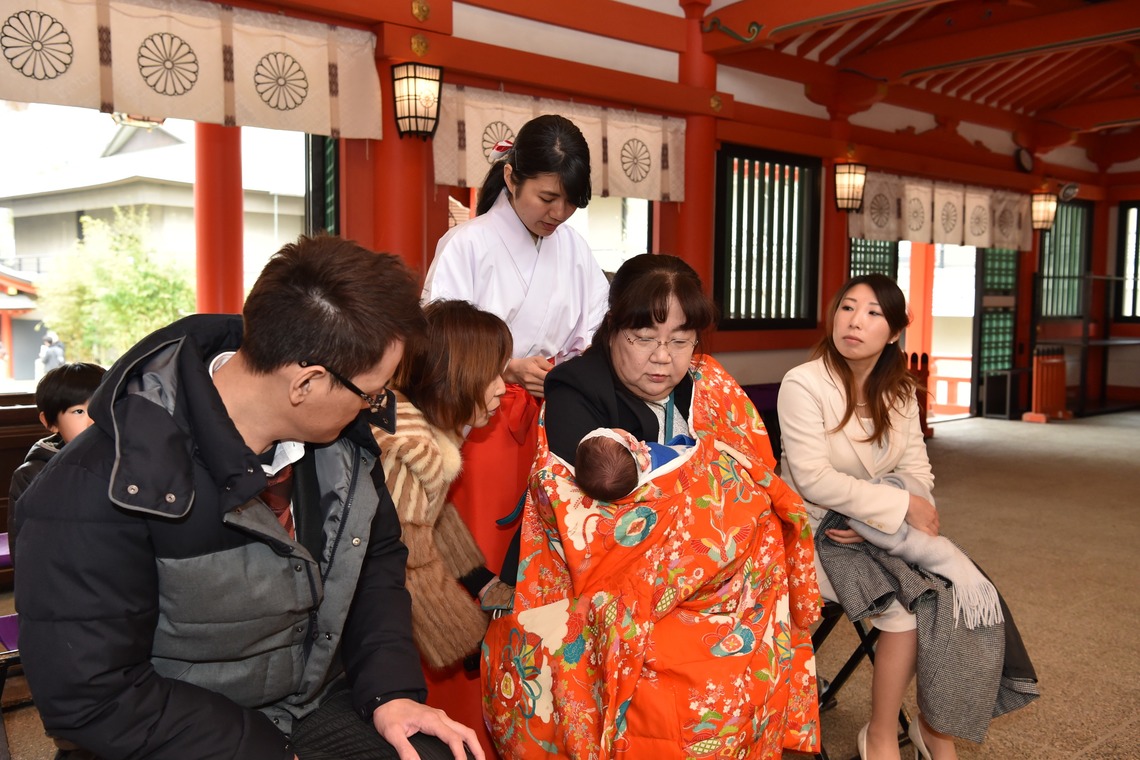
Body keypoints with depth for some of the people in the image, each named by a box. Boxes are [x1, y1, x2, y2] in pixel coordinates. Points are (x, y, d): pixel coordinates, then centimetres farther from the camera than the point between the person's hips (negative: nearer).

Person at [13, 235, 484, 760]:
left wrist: (391, 689, -6)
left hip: (322, 703, 5)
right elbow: (91, 697, -20)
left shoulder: (342, 436, -7)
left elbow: (377, 558, 6)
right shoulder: (100, 490, -25)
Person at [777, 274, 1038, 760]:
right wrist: (901, 507, -21)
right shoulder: (803, 384, -14)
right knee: (909, 604, -25)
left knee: (966, 595, -14)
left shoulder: (899, 390, 6)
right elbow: (814, 480, -21)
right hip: (818, 533, -6)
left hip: (881, 530, 6)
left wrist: (875, 520, -16)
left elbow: (917, 472, 3)